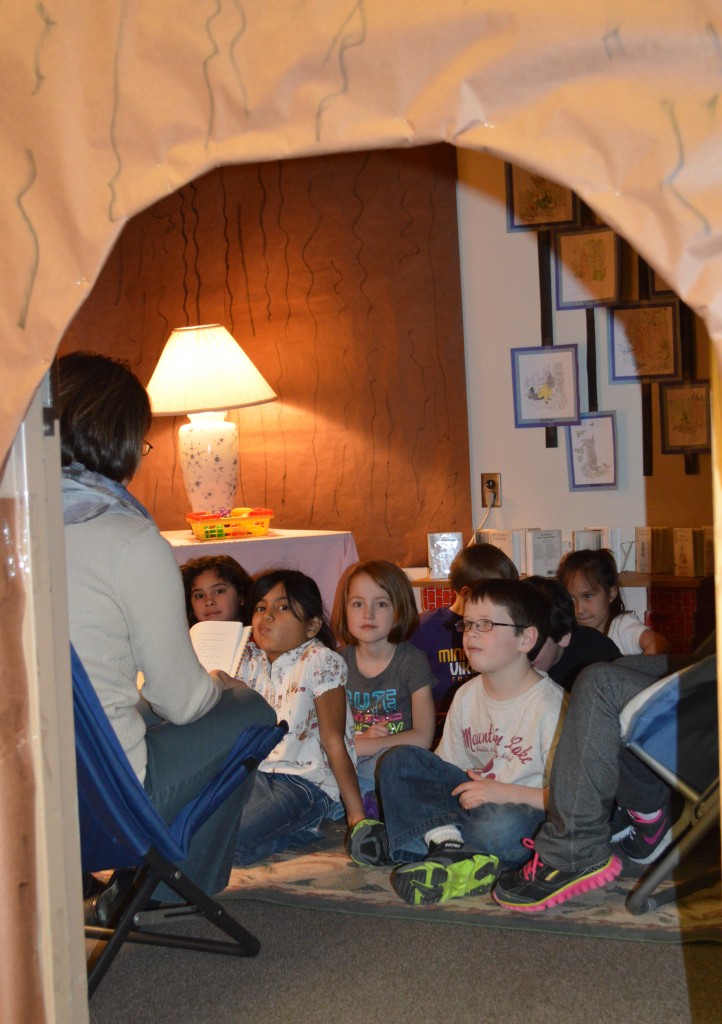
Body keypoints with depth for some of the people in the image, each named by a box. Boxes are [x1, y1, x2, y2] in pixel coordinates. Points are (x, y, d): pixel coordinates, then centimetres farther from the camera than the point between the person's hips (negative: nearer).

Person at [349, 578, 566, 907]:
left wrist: (504, 793, -23)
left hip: (524, 810, -7)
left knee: (503, 825, -41)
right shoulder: (467, 695, 8)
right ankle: (450, 848, -31)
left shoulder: (551, 706, -14)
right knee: (399, 761, -8)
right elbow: (447, 767, 15)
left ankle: (395, 843, -24)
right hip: (474, 799, 7)